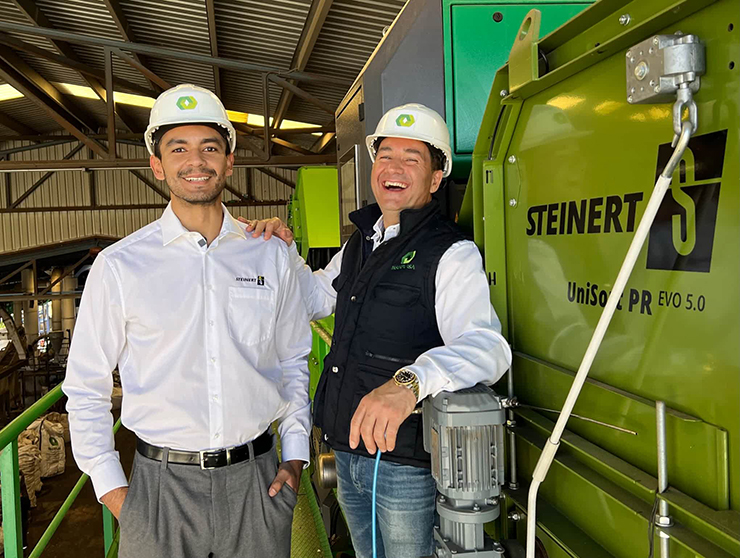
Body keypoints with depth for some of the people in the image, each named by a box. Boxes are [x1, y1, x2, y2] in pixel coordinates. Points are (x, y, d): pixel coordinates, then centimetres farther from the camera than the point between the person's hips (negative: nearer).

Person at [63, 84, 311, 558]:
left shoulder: (271, 256, 2)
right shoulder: (118, 266, -3)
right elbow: (86, 389, 2)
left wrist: (296, 455, 4)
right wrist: (111, 487, -2)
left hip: (257, 480, 2)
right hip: (161, 484, -1)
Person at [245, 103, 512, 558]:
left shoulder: (451, 253, -15)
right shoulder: (361, 243, 11)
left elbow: (486, 344, -30)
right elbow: (316, 298, 25)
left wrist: (409, 382, -49)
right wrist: (286, 250, 5)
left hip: (406, 463, -7)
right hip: (348, 451, 7)